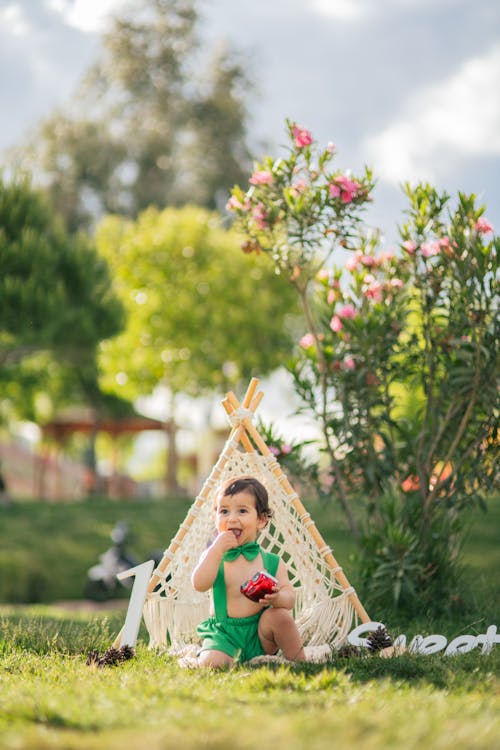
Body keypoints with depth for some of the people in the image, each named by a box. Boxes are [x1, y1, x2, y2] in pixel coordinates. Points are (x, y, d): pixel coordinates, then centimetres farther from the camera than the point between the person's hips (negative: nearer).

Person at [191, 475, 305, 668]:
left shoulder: (272, 562, 2)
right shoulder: (213, 555, 1)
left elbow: (290, 597, -7)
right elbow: (199, 585, -16)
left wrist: (277, 598, -30)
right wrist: (217, 549, -20)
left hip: (260, 635, 1)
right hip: (224, 634, -1)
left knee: (280, 615, -28)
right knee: (213, 663, -29)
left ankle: (299, 663, -7)